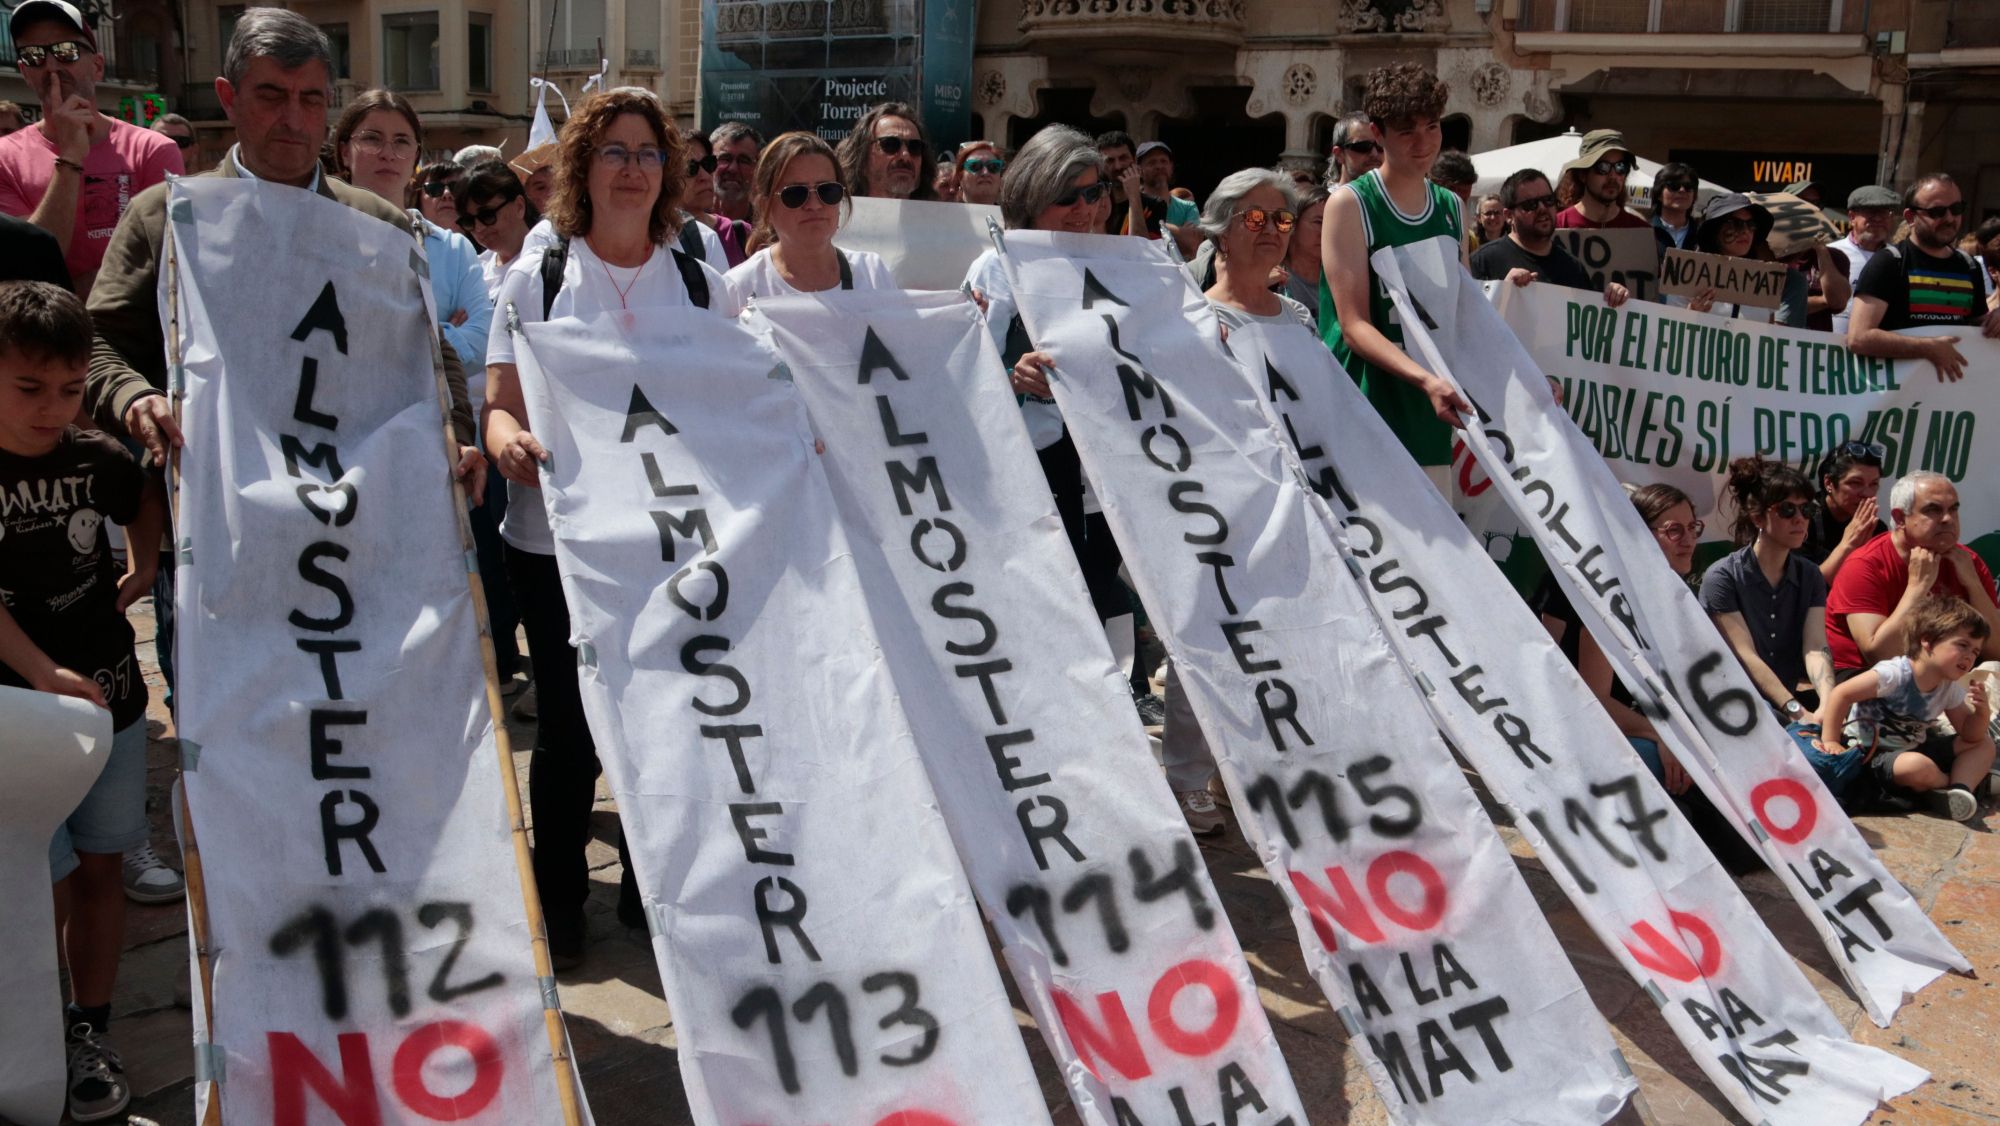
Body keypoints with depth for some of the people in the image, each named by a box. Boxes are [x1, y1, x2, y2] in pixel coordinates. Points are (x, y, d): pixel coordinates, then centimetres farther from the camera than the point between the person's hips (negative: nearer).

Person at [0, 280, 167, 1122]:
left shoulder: (94, 458, 0)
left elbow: (148, 497, 24)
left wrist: (142, 568, 10)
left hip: (111, 695, 4)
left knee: (100, 866, 9)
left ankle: (90, 1037, 20)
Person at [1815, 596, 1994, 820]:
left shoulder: (1951, 689, 2)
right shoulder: (1895, 674, -23)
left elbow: (1970, 735, 8)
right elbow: (1841, 694, -24)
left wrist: (1983, 712, -14)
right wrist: (1830, 741, -26)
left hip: (1913, 749, 9)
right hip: (1870, 752, -8)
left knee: (1984, 744, 4)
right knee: (1919, 766, -38)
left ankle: (1959, 791, -19)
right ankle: (1954, 783, -4)